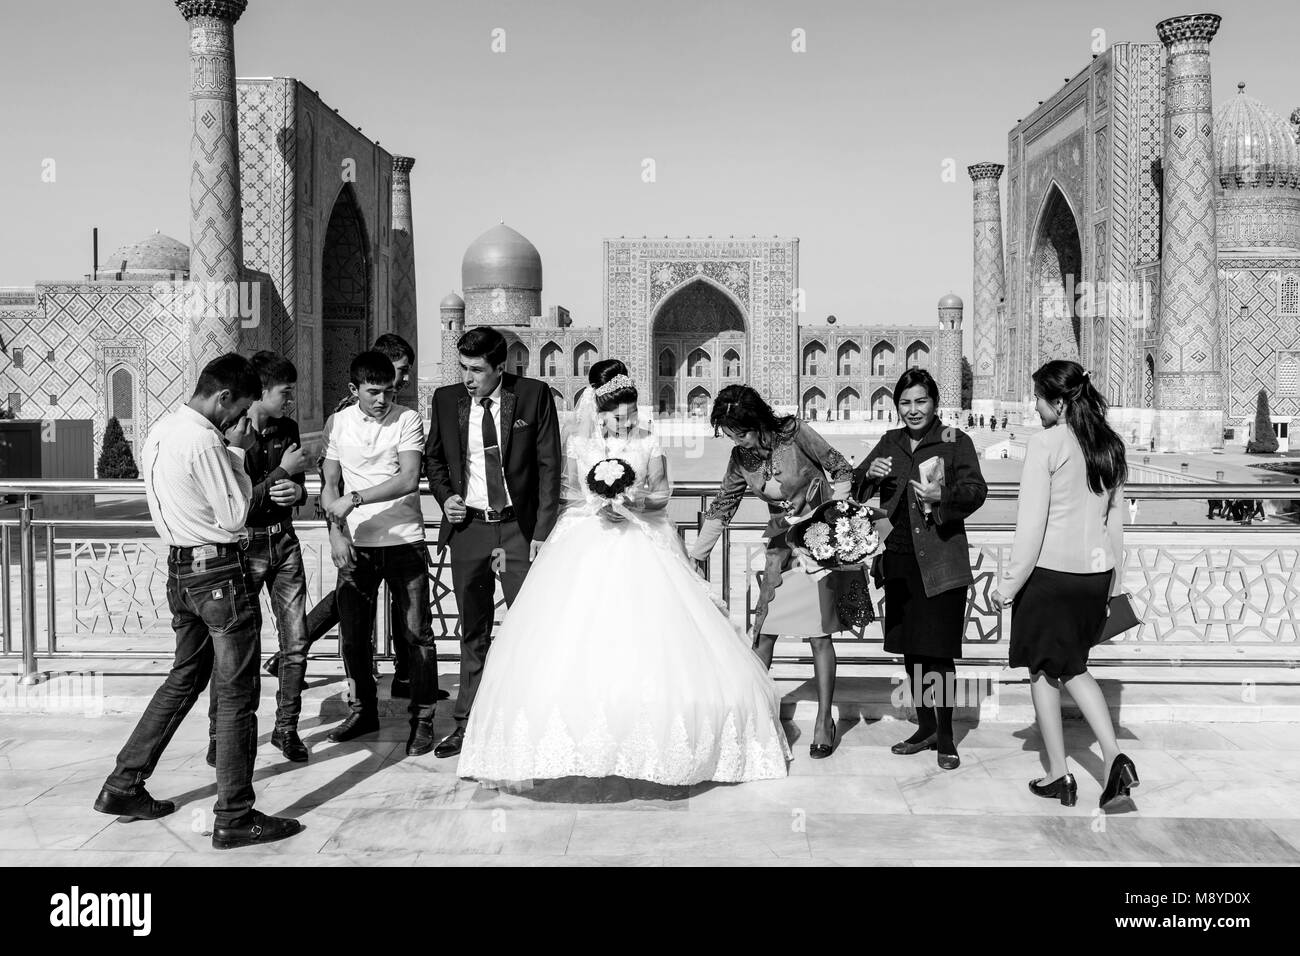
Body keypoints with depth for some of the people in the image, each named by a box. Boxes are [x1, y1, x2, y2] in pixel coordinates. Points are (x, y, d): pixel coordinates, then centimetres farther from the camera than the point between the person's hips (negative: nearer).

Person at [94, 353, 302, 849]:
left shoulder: (161, 429, 9)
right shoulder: (204, 441, -20)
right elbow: (234, 516, -15)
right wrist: (237, 451, -9)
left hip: (181, 568, 9)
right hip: (219, 571, -9)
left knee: (185, 677, 21)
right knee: (236, 694, 0)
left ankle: (123, 786, 26)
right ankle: (235, 817, 7)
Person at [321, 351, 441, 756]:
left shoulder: (408, 420, -5)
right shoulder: (340, 422, 5)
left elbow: (409, 480, -16)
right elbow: (330, 484, 9)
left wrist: (354, 499, -20)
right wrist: (336, 533, -3)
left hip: (404, 540, -3)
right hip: (355, 544, 3)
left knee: (416, 632, 0)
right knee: (353, 633, 9)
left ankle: (423, 718, 12)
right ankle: (363, 710, 27)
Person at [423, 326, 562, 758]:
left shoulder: (534, 395, -5)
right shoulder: (446, 399, 3)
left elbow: (548, 466, -3)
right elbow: (433, 458, 19)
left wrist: (542, 531, -8)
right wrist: (445, 497, 0)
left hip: (519, 527, -2)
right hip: (467, 527, 3)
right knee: (473, 631, 11)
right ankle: (467, 723, 20)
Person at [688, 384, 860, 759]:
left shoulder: (795, 434, -19)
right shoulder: (741, 458, -5)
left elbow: (841, 471, -9)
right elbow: (720, 509, 4)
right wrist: (694, 556, 4)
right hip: (781, 544, 4)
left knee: (819, 633, -4)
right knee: (763, 630, 0)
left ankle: (825, 720, 7)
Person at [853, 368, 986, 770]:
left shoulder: (956, 441, -2)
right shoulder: (890, 443, 12)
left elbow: (976, 490, -11)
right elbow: (857, 487, 15)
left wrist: (943, 496, -30)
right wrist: (870, 474, -7)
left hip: (942, 560, -5)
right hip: (900, 559, 5)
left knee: (939, 651, -3)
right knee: (911, 649, 12)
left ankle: (945, 736, 11)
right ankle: (925, 728, 27)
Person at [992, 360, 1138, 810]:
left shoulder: (1046, 443, -14)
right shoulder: (1108, 445, 5)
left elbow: (1032, 524, -15)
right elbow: (1115, 518, 11)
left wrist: (1010, 584, -8)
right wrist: (1114, 580, 19)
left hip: (1051, 572, -6)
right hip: (1095, 572, 6)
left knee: (1043, 671, 10)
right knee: (1074, 667, 20)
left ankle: (1058, 776, 16)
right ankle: (1115, 757, 7)